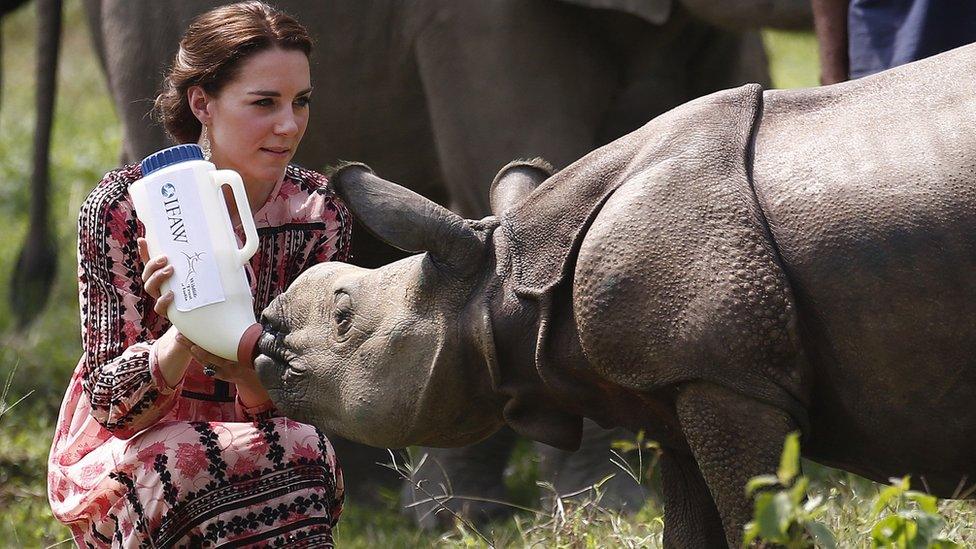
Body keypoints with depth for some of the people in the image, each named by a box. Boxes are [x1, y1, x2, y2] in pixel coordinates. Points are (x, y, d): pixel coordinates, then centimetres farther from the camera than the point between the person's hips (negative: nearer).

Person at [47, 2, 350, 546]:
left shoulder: (318, 214, -5)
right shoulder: (122, 207, -14)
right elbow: (111, 403, -16)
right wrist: (183, 337, -38)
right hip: (121, 458, -3)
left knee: (303, 449, -31)